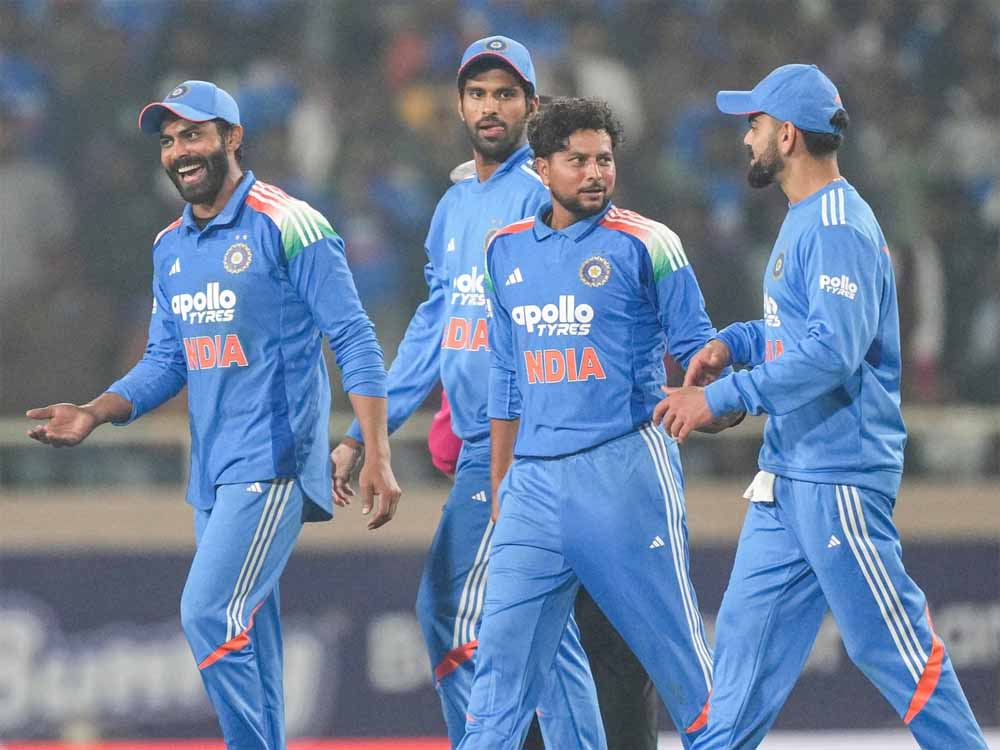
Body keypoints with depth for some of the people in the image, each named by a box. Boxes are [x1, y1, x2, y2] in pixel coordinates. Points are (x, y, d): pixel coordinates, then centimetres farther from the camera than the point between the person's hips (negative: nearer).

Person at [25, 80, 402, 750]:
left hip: (273, 462, -8)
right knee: (244, 634, 9)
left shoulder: (287, 226, -9)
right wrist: (95, 415, 0)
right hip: (213, 470, 8)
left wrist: (377, 459, -16)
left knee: (210, 615, -19)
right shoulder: (170, 248, 14)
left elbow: (355, 342, -10)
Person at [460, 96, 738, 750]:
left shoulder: (644, 243, -2)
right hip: (534, 478, 4)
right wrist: (500, 484, 19)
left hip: (624, 469, -4)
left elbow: (696, 344, 0)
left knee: (673, 640, -2)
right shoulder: (508, 252, 13)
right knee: (503, 651, 0)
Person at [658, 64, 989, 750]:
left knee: (888, 641, -6)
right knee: (747, 630, 9)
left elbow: (832, 352, -26)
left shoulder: (839, 228, -17)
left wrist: (719, 397, -23)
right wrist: (736, 341, 11)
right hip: (789, 474, 10)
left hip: (841, 476, -10)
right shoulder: (804, 221, 15)